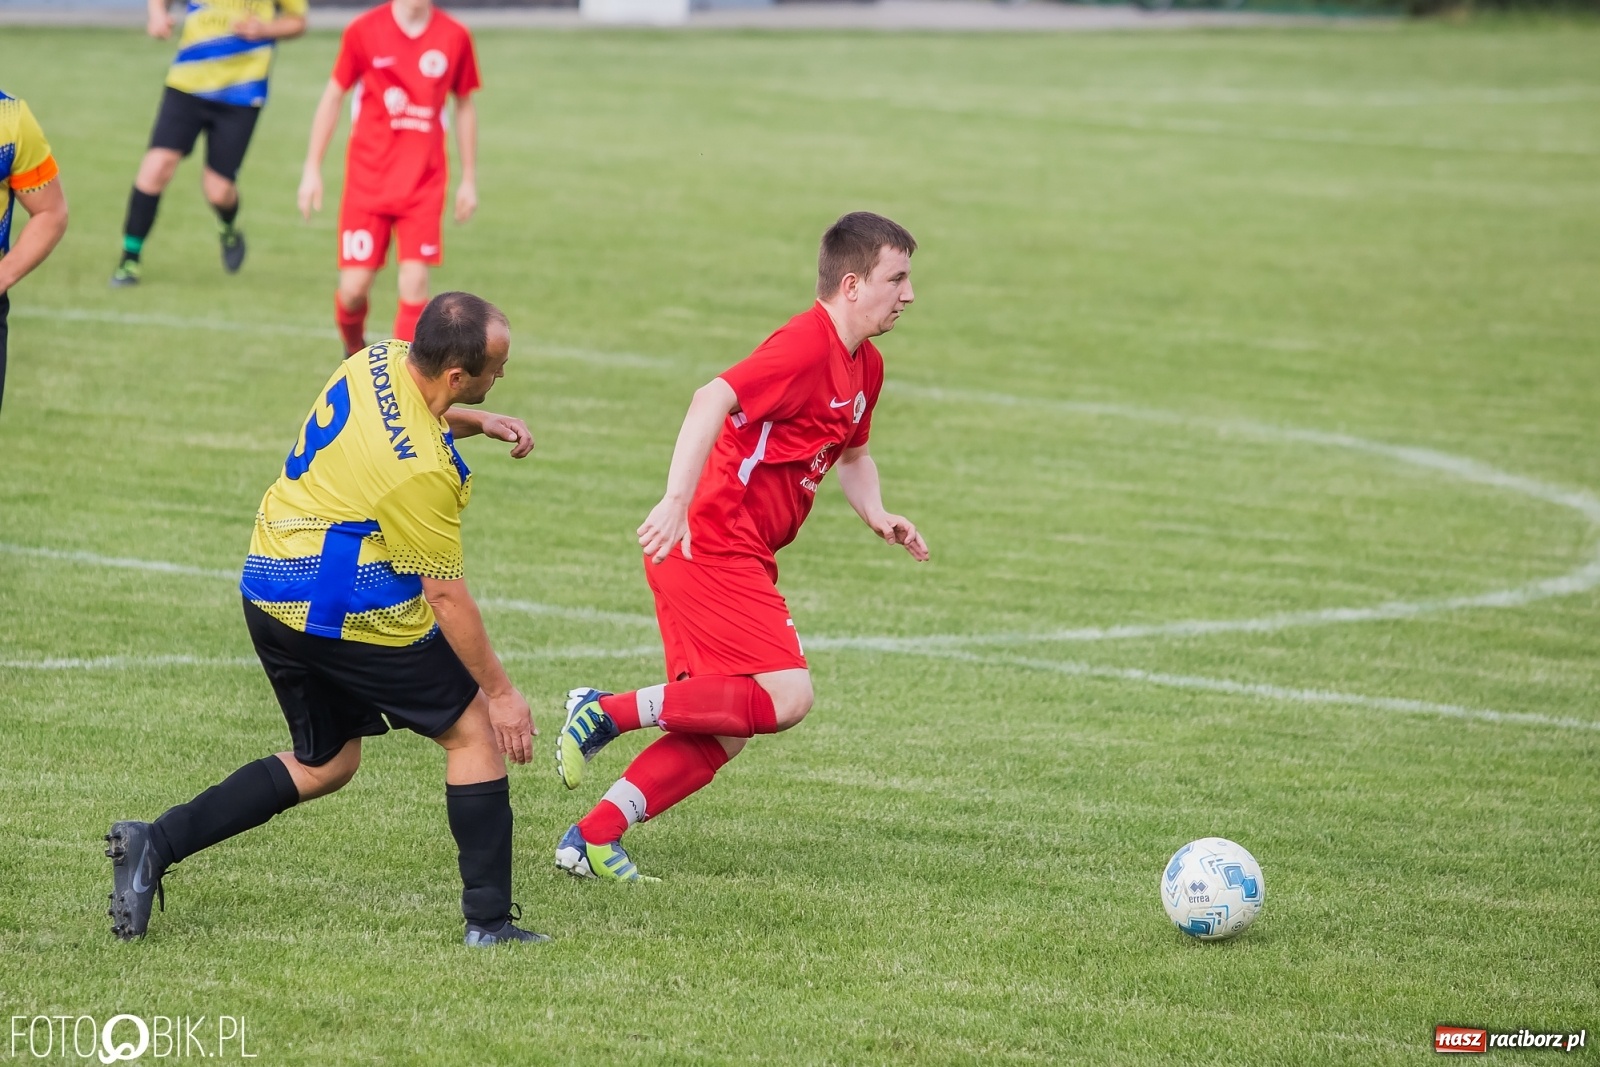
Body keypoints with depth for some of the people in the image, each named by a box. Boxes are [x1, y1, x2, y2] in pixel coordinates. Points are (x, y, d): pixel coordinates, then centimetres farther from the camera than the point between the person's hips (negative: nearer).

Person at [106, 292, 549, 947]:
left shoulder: (379, 361, -2)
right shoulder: (422, 470, -25)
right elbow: (445, 596, -17)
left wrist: (477, 422, 9)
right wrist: (499, 690, -8)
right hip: (345, 613, -9)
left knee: (324, 764, 20)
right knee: (474, 730, 6)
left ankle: (154, 843, 9)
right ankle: (489, 920, 7)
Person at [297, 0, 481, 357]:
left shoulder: (454, 37, -1)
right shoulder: (364, 31, -5)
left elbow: (465, 106, 11)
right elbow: (333, 96, 4)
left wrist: (469, 180, 12)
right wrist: (312, 170, 2)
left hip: (424, 183, 1)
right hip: (368, 179, -1)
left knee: (414, 282, -11)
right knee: (354, 288, -3)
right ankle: (354, 351, 29)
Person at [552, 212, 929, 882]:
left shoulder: (865, 366, 15)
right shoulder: (806, 345, -16)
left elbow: (851, 454, 32)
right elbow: (714, 399, -29)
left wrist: (876, 514, 12)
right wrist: (676, 501, -38)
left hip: (741, 560, 10)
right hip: (712, 547, -10)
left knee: (722, 733, 7)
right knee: (786, 697, -19)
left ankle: (592, 837, 9)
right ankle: (607, 712, -12)